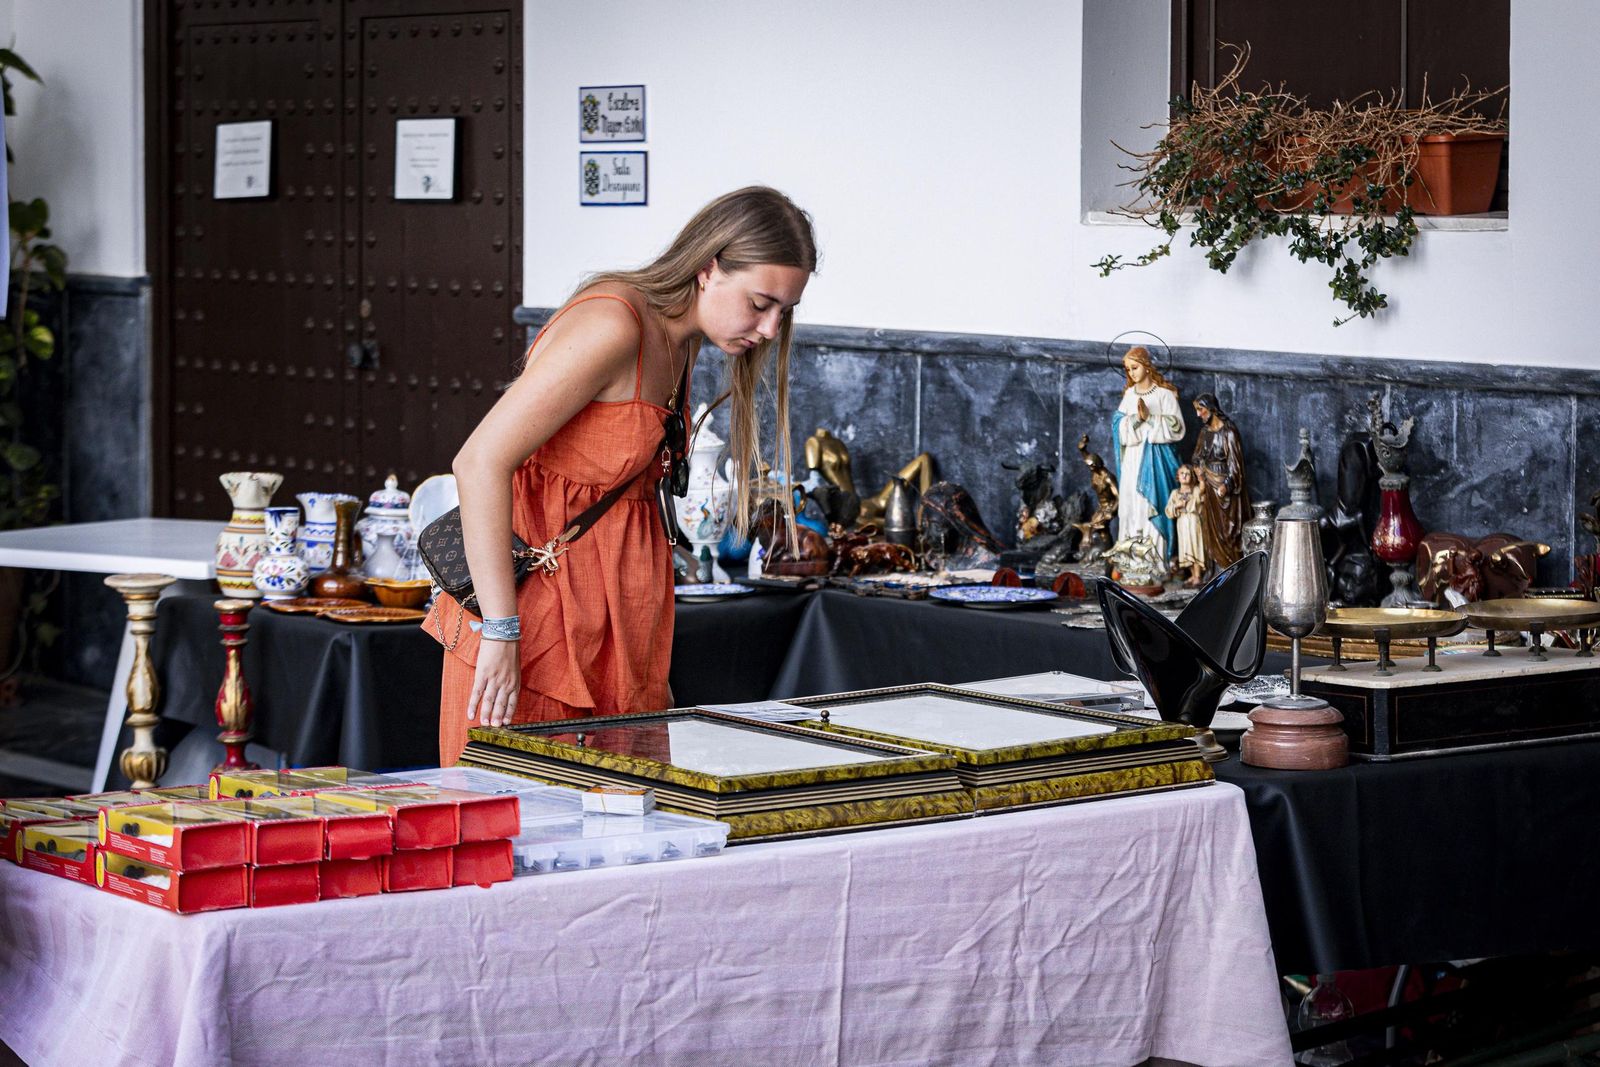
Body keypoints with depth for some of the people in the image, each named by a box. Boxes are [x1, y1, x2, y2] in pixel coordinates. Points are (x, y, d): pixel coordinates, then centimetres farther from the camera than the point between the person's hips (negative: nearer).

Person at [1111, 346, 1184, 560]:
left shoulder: (1164, 394, -1)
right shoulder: (1129, 395, 12)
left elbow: (1176, 427, -8)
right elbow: (1119, 426, 3)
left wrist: (1149, 417, -16)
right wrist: (1136, 418, -16)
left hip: (1155, 459, -4)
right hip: (1132, 459, 4)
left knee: (1152, 506, -7)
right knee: (1130, 507, 1)